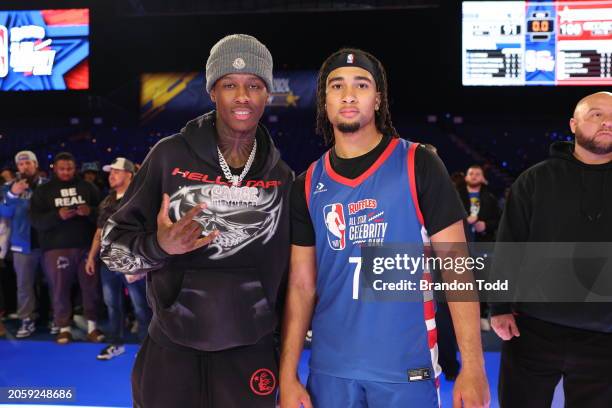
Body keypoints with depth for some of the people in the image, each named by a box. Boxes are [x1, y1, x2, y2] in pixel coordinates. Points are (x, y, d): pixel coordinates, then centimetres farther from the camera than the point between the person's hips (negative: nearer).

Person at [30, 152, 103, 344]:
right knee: (60, 289, 2)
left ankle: (92, 326, 14)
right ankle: (64, 328, 14)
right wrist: (58, 216, -18)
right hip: (56, 247, 0)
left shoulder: (87, 187, 9)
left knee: (91, 287, 2)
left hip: (86, 245, 1)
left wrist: (90, 212, -16)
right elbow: (36, 220, -2)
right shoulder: (43, 191, 8)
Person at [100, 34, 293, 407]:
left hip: (250, 353, 1)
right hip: (172, 350, -1)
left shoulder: (282, 177, 2)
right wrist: (157, 246, -22)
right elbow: (113, 243, -1)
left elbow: (288, 272, 9)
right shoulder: (171, 156, -5)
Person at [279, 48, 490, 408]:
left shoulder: (417, 165, -6)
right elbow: (301, 285, 5)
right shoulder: (308, 185, 3)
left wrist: (473, 367, -12)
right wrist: (288, 376, 0)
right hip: (329, 369, 3)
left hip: (406, 367, -3)